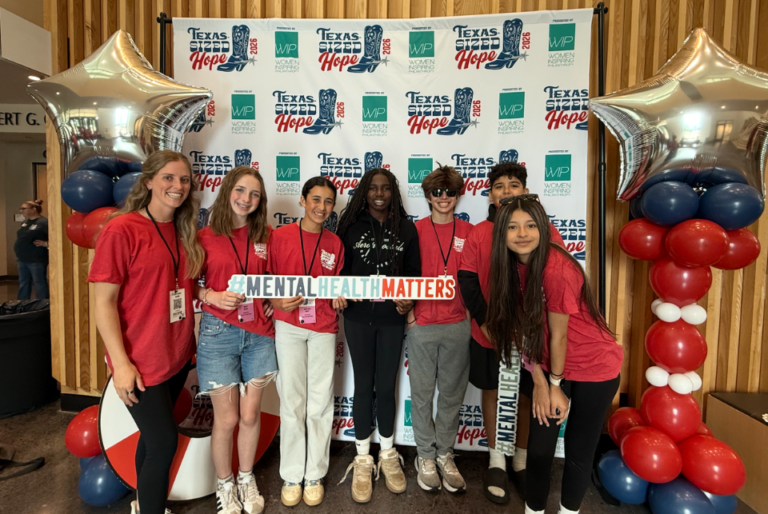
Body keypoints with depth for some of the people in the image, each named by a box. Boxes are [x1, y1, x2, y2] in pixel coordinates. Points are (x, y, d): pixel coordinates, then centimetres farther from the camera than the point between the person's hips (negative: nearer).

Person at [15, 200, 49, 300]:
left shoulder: (43, 223, -16)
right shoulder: (25, 222, 12)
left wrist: (46, 244, -21)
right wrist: (18, 247, 16)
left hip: (36, 261, -9)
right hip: (22, 260, 9)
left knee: (40, 285, -1)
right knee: (23, 285, 17)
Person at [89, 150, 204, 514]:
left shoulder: (184, 232, 6)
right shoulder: (121, 229, -14)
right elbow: (104, 302, -15)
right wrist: (121, 363, -17)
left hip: (177, 355, 6)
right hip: (140, 361, -6)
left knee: (154, 436, 21)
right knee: (164, 442, 0)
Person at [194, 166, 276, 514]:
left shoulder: (266, 235, 4)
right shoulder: (205, 237, -3)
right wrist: (212, 296, -17)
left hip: (259, 333, 2)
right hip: (218, 332, -2)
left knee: (251, 415, 11)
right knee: (226, 419, 6)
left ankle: (247, 481, 36)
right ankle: (224, 486, 33)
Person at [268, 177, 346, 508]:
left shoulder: (335, 244, 6)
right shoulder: (279, 237, -1)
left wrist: (338, 297, -6)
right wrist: (277, 301, -16)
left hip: (324, 328, 2)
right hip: (288, 326, -1)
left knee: (320, 403, 7)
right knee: (291, 401, 5)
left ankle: (315, 474, 24)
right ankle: (291, 475, 23)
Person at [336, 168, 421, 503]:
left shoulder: (407, 229, 3)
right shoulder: (351, 226, 1)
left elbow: (414, 272, 4)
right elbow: (340, 270, 2)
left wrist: (408, 300, -12)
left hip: (392, 318, 1)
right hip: (358, 317, 0)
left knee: (386, 387, 9)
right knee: (364, 386, 9)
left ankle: (388, 455, 32)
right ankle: (363, 460, 26)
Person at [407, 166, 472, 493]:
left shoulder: (468, 232, 4)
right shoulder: (415, 231, 0)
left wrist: (470, 310, 2)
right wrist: (410, 312, -5)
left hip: (458, 325, 2)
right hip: (422, 324, -1)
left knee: (452, 393, 12)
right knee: (422, 393, 10)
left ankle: (445, 454, 31)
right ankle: (426, 456, 28)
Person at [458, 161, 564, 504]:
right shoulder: (478, 234, -2)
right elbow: (468, 282, -4)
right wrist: (485, 322, -12)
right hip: (489, 334, 0)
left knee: (527, 395, 13)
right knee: (492, 393, 13)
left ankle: (521, 459, 35)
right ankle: (496, 461, 31)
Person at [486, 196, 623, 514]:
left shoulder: (557, 268, -28)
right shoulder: (510, 267, -8)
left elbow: (558, 334, -19)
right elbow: (522, 330, -6)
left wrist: (556, 385, -7)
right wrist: (539, 383, -8)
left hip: (595, 368, -4)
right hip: (548, 367, 4)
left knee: (579, 452, 11)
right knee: (539, 448, 8)